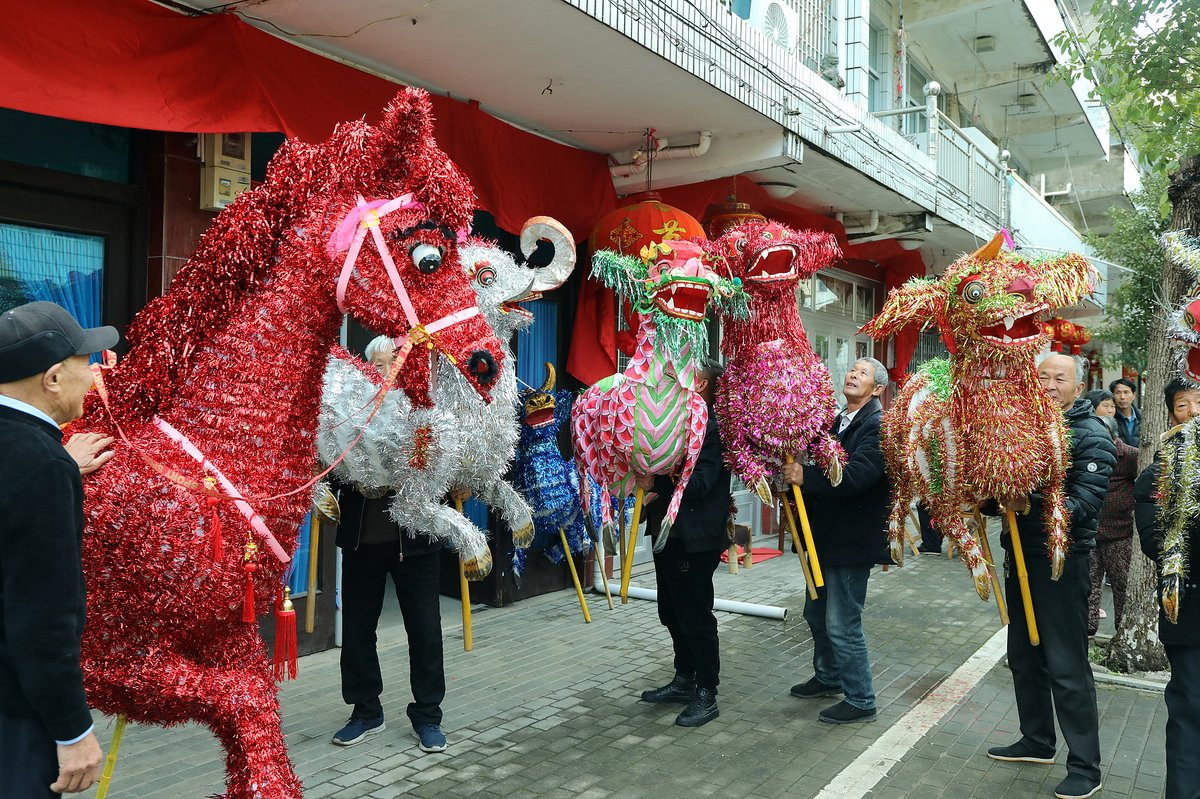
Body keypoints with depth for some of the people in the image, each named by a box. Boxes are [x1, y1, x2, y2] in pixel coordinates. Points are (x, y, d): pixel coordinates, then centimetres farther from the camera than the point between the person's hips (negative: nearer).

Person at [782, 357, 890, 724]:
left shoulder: (878, 426, -15)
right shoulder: (835, 422, 11)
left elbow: (857, 474, -29)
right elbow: (824, 472, 8)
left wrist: (806, 476, -36)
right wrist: (795, 475, -11)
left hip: (852, 540, -9)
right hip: (824, 535, 9)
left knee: (842, 624, -1)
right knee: (817, 614, 21)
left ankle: (861, 701, 16)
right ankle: (828, 677, 41)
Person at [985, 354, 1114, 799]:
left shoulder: (1090, 436, -9)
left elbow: (1086, 504, -21)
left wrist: (1032, 507, -35)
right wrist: (993, 500, -7)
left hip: (1063, 560, -7)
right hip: (1020, 554, 7)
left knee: (1066, 666, -2)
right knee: (1024, 657, 16)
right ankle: (1037, 742, 33)